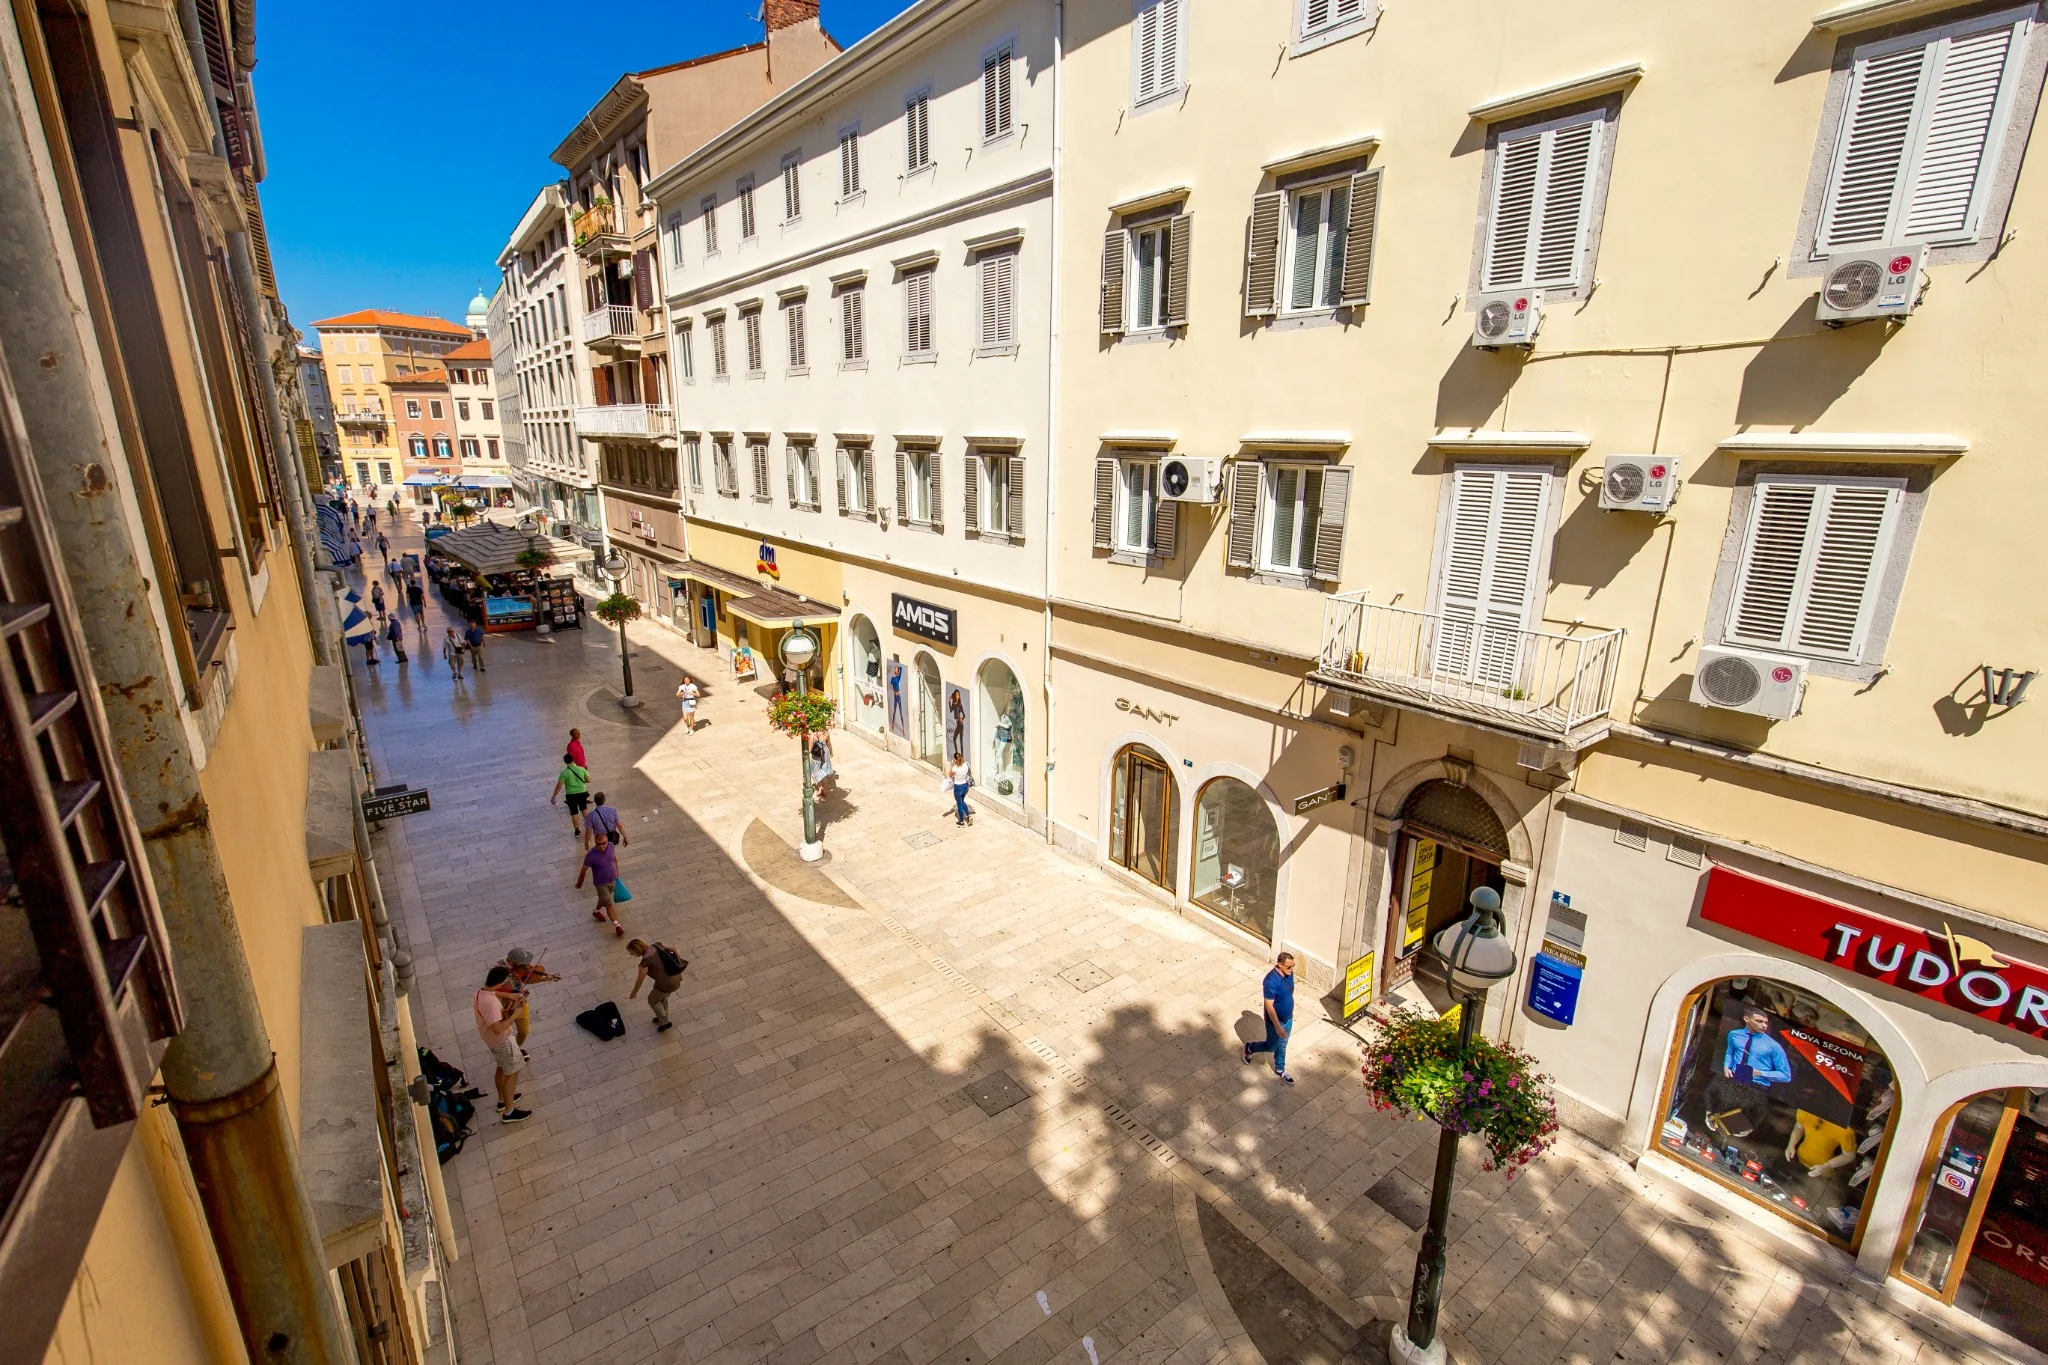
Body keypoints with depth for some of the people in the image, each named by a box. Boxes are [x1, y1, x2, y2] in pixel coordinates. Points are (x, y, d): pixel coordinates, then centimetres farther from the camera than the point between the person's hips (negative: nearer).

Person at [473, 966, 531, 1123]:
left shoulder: (480, 993, -7)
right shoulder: (491, 1002, -37)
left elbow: (493, 992, 21)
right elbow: (498, 1029, -38)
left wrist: (509, 995, 16)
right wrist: (513, 1016, -26)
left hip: (492, 1040, 9)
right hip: (503, 1040, -9)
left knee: (502, 1068, 29)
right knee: (512, 1074, 7)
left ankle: (502, 1100, 47)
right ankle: (509, 1112, 17)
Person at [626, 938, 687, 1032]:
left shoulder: (645, 962, -23)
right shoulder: (656, 945, -5)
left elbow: (639, 980, -8)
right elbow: (674, 949, 5)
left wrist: (633, 993, 10)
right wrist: (679, 965, 16)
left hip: (667, 984, -7)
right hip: (676, 976, 7)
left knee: (652, 1000, 22)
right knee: (662, 997, 33)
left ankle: (666, 1022, 35)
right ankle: (663, 1017, 55)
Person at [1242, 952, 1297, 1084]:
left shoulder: (1288, 973, -10)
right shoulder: (1271, 981, -35)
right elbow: (1269, 1006, -29)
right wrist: (1278, 1027, -27)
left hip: (1288, 1018, 7)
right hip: (1275, 1021, -7)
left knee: (1282, 1045, 24)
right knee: (1271, 1046, 15)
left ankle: (1280, 1070, 46)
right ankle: (1249, 1048, 41)